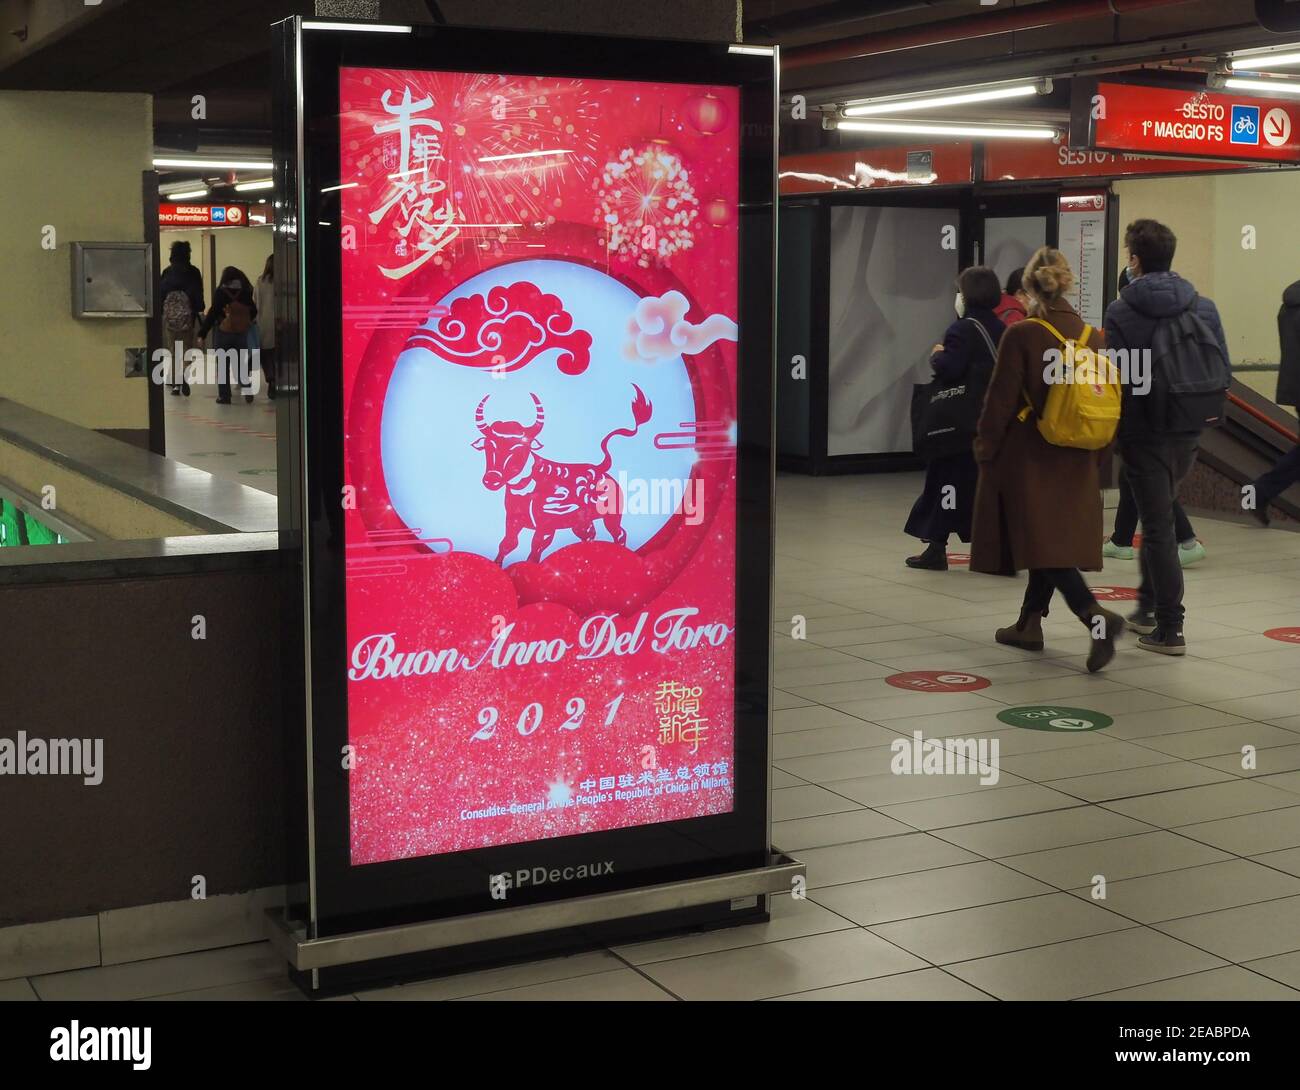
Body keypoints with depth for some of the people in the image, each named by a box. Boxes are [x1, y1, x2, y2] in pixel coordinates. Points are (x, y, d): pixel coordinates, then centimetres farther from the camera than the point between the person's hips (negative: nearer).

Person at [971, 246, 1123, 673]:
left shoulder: (1021, 335, -14)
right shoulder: (1093, 336, 2)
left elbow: (1001, 398, -11)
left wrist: (985, 447, 2)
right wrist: (1094, 456, 18)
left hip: (1028, 457, -5)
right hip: (1075, 462, 5)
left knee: (1043, 545, -4)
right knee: (1059, 540, 16)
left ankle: (1096, 616, -22)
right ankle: (1029, 624, 27)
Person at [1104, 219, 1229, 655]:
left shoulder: (1120, 312, -11)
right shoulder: (1204, 307, 1)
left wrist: (1111, 429, -1)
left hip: (1142, 432, -4)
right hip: (1188, 434, 4)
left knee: (1157, 525, 1)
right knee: (1159, 516, 22)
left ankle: (1169, 628, 2)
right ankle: (1148, 606, 30)